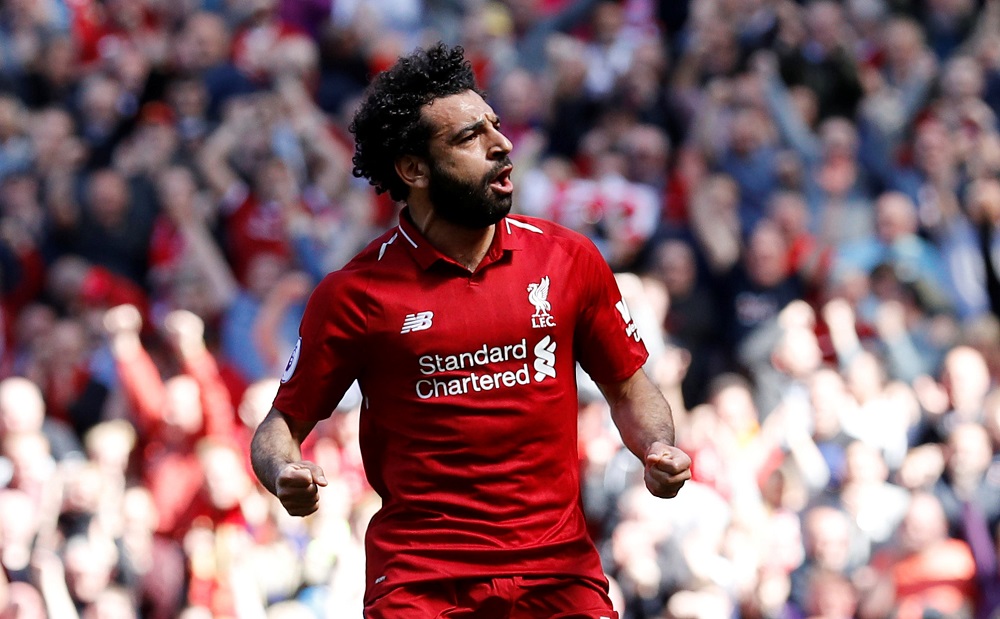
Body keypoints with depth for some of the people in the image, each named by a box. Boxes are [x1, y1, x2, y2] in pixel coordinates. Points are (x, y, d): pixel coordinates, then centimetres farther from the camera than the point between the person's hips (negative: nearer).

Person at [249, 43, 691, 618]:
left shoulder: (569, 258, 5)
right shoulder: (354, 292, -2)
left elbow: (629, 388, 17)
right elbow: (282, 424, 4)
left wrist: (658, 449, -3)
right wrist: (285, 475, -17)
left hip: (560, 567, 2)